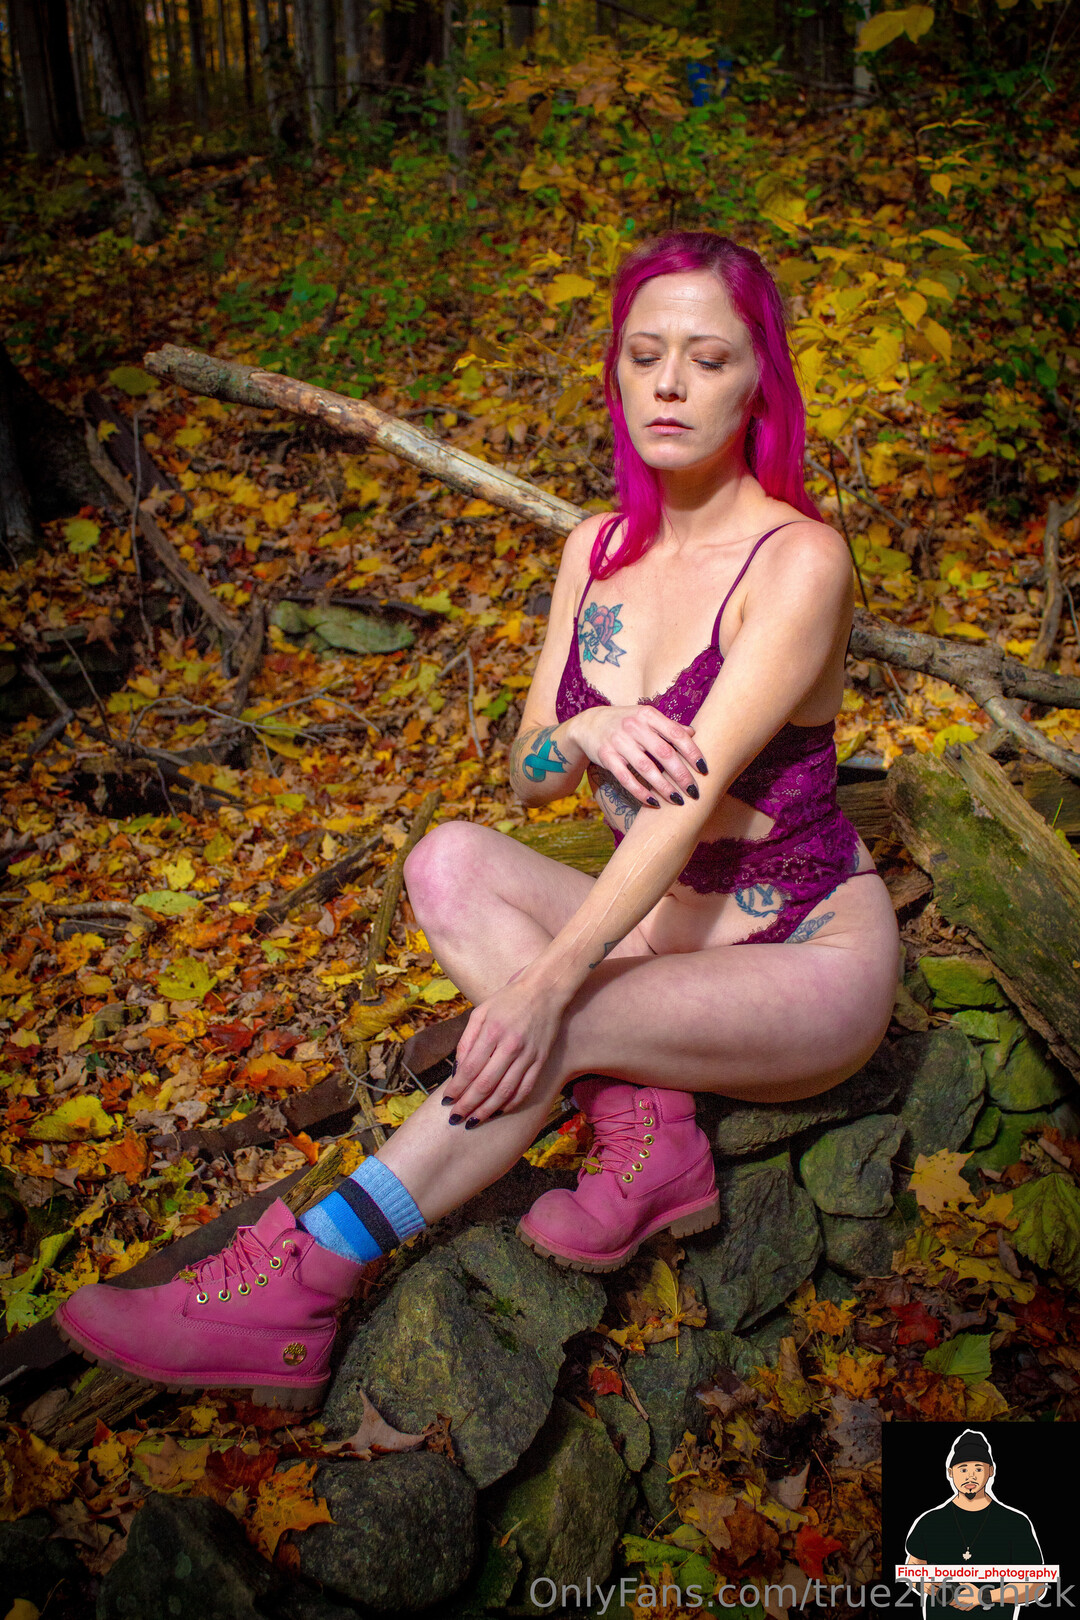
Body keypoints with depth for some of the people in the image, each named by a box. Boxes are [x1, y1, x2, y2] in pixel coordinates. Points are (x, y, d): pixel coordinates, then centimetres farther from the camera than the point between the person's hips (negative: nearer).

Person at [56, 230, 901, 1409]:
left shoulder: (798, 559, -18)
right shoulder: (598, 550, 1)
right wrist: (588, 731, -23)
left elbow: (697, 791, -29)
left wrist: (550, 977, -38)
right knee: (451, 862, -18)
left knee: (549, 1028, -31)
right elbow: (526, 775, 1)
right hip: (662, 930, 6)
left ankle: (294, 1297, -20)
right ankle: (647, 1125, -20)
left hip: (810, 959, -5)